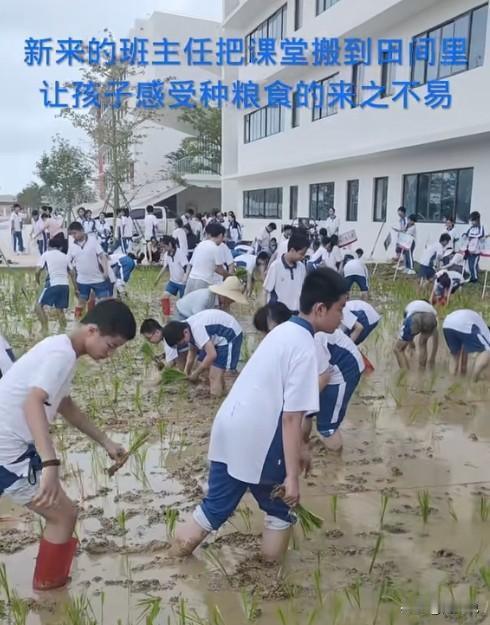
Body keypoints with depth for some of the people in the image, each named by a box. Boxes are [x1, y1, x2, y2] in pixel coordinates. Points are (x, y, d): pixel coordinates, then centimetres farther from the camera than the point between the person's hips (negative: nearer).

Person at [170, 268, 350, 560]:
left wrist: (299, 446, 26)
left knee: (217, 506, 20)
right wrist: (292, 475, -17)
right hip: (257, 441, -7)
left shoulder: (284, 331, 12)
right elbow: (291, 417, -20)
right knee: (280, 509, 17)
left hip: (229, 430, 8)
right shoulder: (305, 348, -16)